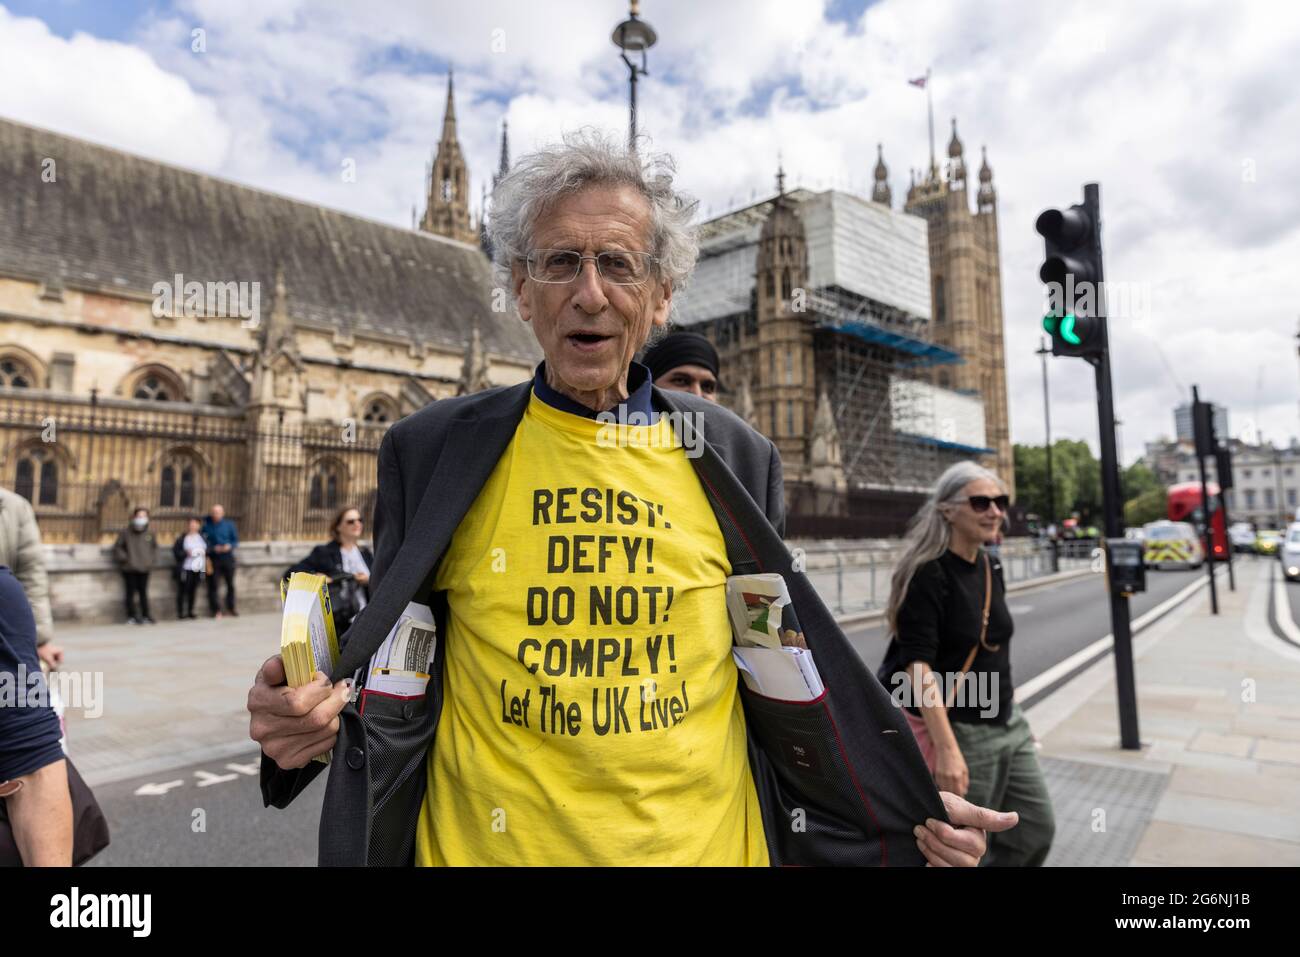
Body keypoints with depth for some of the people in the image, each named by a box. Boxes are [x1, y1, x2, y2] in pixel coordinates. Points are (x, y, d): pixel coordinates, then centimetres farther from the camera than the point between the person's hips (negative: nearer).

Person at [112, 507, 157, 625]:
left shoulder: (150, 534, 4)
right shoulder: (125, 533, -4)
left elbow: (154, 548, 19)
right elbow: (117, 547, 3)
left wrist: (151, 559, 7)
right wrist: (125, 558, -7)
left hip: (144, 568, 3)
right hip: (129, 568, -3)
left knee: (143, 592, 9)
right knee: (131, 592, 2)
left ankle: (145, 616, 16)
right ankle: (131, 616, 10)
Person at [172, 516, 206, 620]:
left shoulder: (201, 537, 10)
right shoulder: (182, 538, -4)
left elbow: (207, 549, 18)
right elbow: (175, 551, -4)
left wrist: (204, 552, -1)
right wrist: (186, 553, -16)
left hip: (198, 568, 4)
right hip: (185, 568, -4)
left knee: (193, 590, 7)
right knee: (183, 590, -1)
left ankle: (190, 611, 17)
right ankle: (180, 612, 7)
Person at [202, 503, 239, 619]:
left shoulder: (229, 525, 4)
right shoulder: (207, 526, 2)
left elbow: (236, 540, 7)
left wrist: (230, 546, -13)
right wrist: (212, 548, -13)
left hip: (227, 557, 1)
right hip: (213, 558, -1)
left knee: (230, 584, 5)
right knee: (213, 585, -3)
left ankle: (230, 608, 17)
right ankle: (215, 610, 5)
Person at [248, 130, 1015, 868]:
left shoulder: (735, 458, -3)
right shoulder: (432, 451, -5)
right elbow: (395, 666, 3)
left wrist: (913, 809, -3)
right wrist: (326, 710, -17)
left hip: (706, 844, 1)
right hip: (485, 843, 0)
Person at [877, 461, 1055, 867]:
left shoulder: (991, 567, 5)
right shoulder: (927, 574, -19)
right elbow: (918, 666, -25)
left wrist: (1015, 713, 20)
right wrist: (947, 749, -29)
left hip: (1008, 726, 8)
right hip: (959, 732, -8)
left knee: (1037, 831, 15)